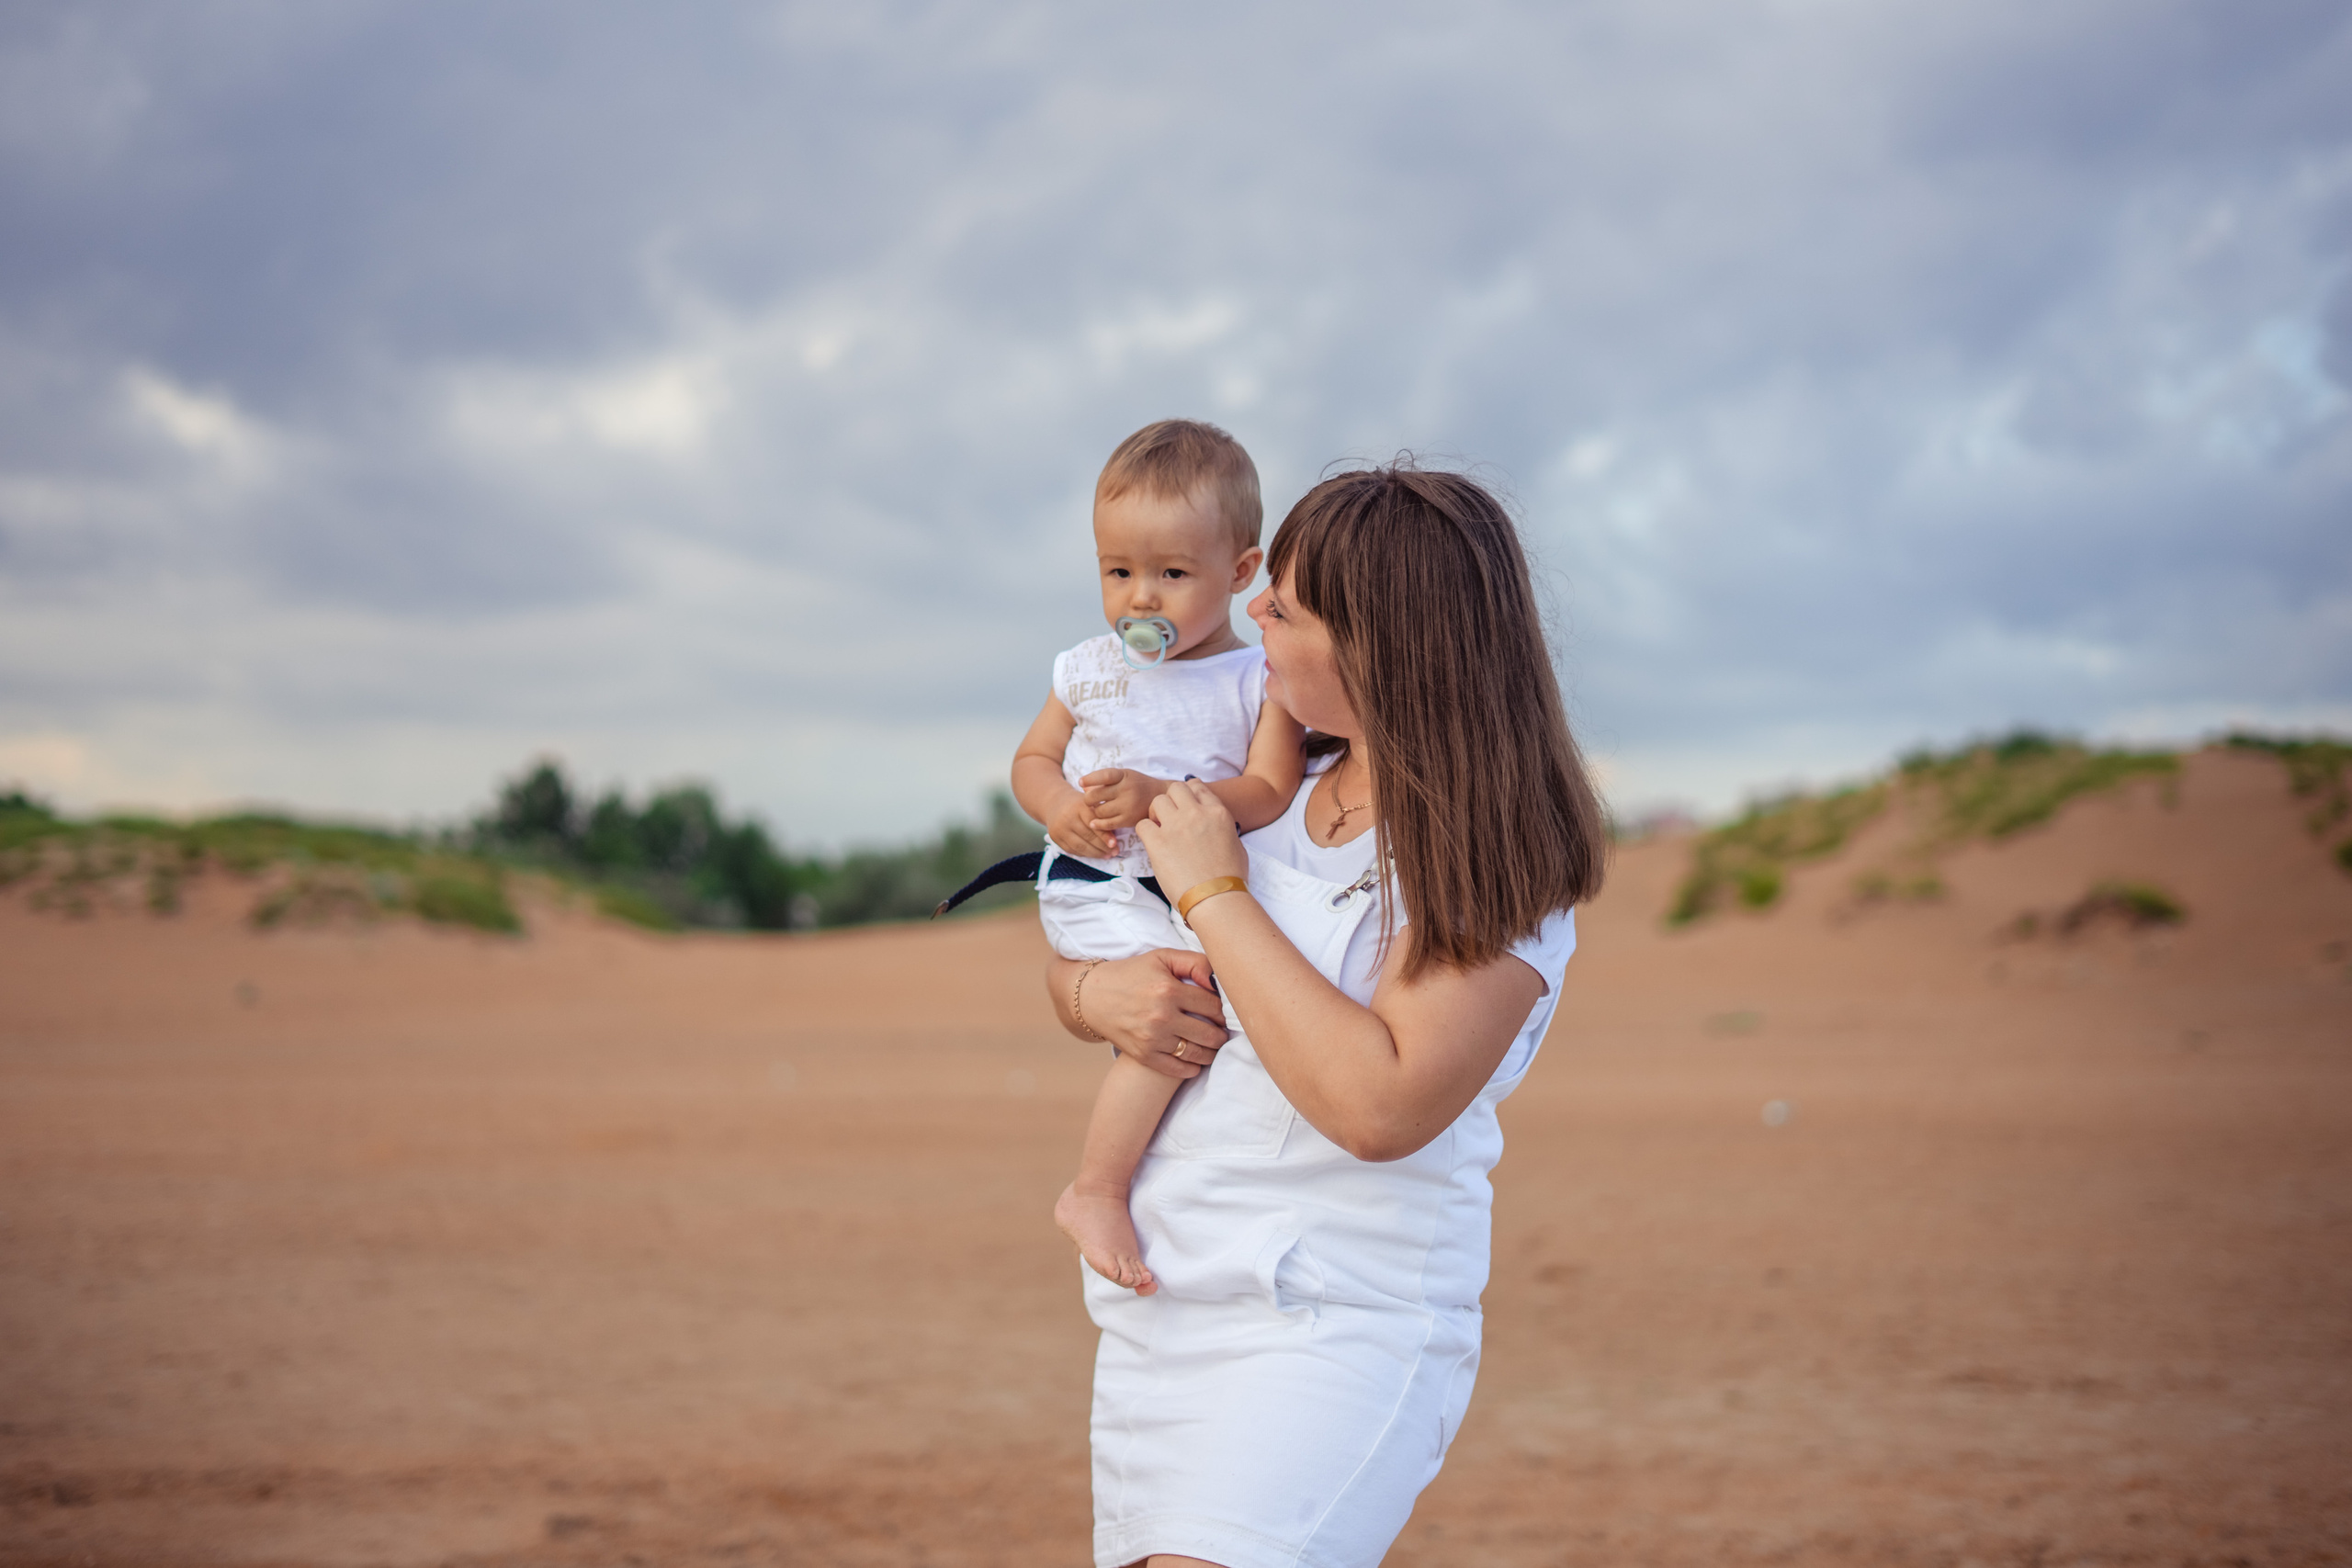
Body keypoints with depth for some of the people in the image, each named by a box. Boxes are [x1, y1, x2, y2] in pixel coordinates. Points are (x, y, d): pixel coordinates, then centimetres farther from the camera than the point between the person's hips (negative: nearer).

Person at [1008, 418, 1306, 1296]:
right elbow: (1033, 758, 16)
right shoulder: (1088, 671, 6)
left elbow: (1268, 794, -10)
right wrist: (1059, 808, -8)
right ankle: (1096, 1192, -20)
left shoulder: (1260, 681, 0)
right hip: (1097, 887, -3)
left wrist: (1158, 797, -24)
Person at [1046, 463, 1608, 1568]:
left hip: (1341, 1331, -7)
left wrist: (1215, 896, -17)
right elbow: (1066, 969, 17)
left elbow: (1382, 1106, -25)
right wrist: (1100, 996, -8)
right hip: (1156, 1321, 7)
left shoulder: (1491, 859, -12)